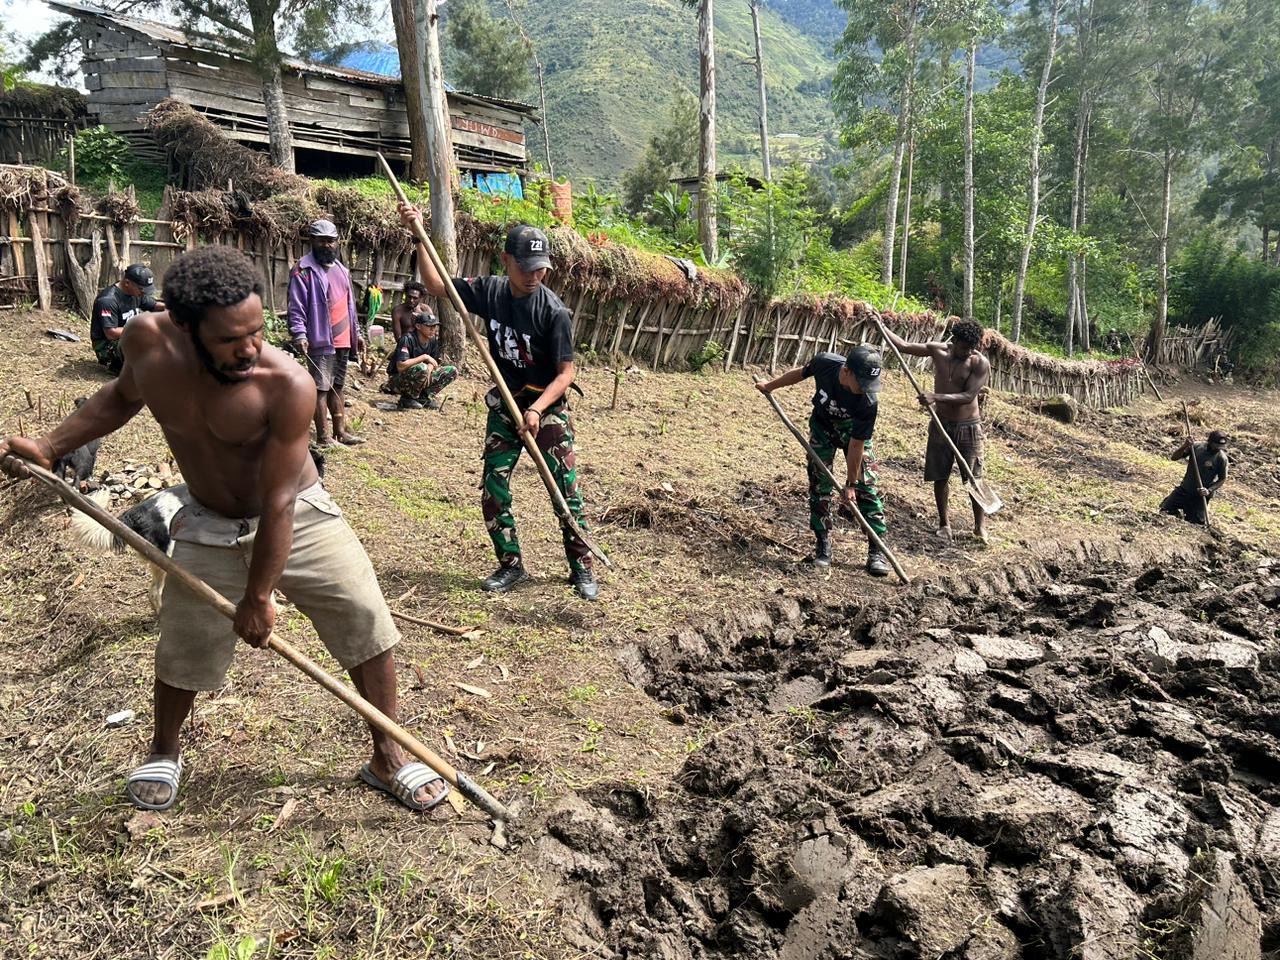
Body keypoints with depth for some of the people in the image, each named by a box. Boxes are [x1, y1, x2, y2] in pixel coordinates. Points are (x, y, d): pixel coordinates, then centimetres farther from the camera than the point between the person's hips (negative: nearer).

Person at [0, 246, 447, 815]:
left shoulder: (288, 387, -32)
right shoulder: (147, 341, -18)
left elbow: (277, 504, -25)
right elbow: (123, 395, 9)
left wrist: (258, 598, -18)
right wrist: (49, 446, 1)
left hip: (299, 520, -3)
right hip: (210, 529, 3)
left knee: (367, 625, -7)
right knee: (181, 651, 11)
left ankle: (387, 759, 14)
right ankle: (163, 754, 43)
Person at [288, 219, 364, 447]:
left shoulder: (341, 269, 17)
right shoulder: (304, 270, -8)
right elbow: (296, 307, -13)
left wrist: (356, 332, 21)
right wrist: (299, 334, -23)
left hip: (343, 340, 8)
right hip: (321, 341, -8)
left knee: (337, 387, 14)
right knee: (321, 388, -5)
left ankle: (340, 432, 21)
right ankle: (323, 436, -1)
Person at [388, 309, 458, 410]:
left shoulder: (433, 340, -2)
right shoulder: (407, 339, -24)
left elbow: (434, 361, 9)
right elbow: (401, 366, -33)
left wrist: (429, 369, -15)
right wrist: (424, 357, -29)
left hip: (417, 379, 7)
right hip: (398, 381, -7)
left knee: (452, 371, -4)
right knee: (421, 369, -39)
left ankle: (424, 397, 0)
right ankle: (407, 398, -14)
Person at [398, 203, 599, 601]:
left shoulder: (554, 311, -17)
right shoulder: (490, 291, -4)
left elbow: (565, 373, -16)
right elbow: (437, 285, 5)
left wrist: (536, 410, -28)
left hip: (547, 409, -4)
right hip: (503, 407, 5)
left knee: (567, 492, -3)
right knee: (493, 491, 5)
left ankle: (582, 567, 13)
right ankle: (511, 564, 21)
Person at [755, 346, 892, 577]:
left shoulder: (868, 403, -37)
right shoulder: (824, 363, -32)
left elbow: (856, 445, -28)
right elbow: (800, 373, -8)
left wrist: (850, 484, -21)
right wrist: (770, 385, 7)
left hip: (854, 430, -2)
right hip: (822, 426, 2)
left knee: (867, 486, -9)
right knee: (820, 484, -2)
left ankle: (877, 551, -3)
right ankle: (823, 545, 8)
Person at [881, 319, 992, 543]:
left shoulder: (981, 363, -14)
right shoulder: (938, 350, -3)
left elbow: (969, 396, -23)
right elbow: (904, 346, 3)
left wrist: (937, 397, -33)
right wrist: (881, 326, -5)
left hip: (968, 427, -3)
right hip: (941, 424, 3)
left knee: (974, 478, 0)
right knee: (940, 476, 7)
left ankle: (980, 526, 14)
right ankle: (944, 523, 21)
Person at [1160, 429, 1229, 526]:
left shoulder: (1221, 458, -12)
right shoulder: (1197, 447, -6)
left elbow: (1222, 479, -4)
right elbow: (1173, 457, -5)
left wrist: (1209, 491, -19)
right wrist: (1184, 447, -23)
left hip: (1201, 495, -2)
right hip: (1184, 489, 2)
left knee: (1195, 522, -3)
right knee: (1164, 511, -2)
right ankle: (1178, 511, 27)